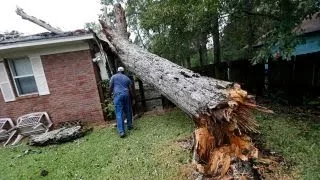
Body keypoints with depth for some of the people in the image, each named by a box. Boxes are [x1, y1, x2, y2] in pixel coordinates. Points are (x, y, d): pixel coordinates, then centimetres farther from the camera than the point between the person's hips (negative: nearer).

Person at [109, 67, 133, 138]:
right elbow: (130, 89, 16)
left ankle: (121, 131, -11)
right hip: (126, 95, 3)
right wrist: (130, 96, 31)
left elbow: (111, 87, 9)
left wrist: (112, 91, 31)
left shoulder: (114, 77, 10)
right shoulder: (127, 78, 17)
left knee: (119, 114, -6)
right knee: (128, 111, 17)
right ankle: (129, 126, 28)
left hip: (117, 95, -3)